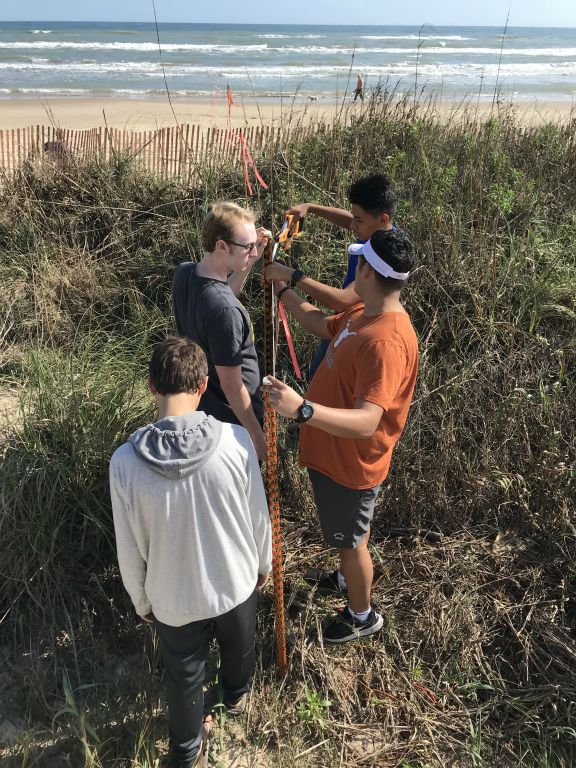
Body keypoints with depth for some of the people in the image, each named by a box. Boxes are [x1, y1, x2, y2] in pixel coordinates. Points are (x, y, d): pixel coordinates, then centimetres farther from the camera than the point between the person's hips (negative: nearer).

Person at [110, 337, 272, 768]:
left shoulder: (125, 462, -26)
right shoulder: (235, 440, -25)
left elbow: (130, 550, -13)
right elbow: (258, 515, -10)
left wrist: (142, 601, 7)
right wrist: (262, 562, 10)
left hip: (173, 599, -1)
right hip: (236, 584, 1)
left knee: (184, 677, 27)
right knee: (239, 647, 33)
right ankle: (236, 695, 64)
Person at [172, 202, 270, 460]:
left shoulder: (184, 273, -11)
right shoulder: (224, 312, -36)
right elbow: (232, 386, -27)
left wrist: (249, 263, -1)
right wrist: (256, 435, -14)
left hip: (199, 403, 7)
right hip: (233, 418, -7)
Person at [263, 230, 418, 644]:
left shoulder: (387, 341, -35)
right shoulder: (366, 313, -4)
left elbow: (366, 422, -43)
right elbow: (323, 325, 17)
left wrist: (303, 409, -57)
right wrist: (284, 290, 15)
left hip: (350, 464, -9)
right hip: (333, 451, 9)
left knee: (351, 540, 15)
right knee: (348, 533, 32)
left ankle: (362, 615, 41)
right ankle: (347, 579, 59)